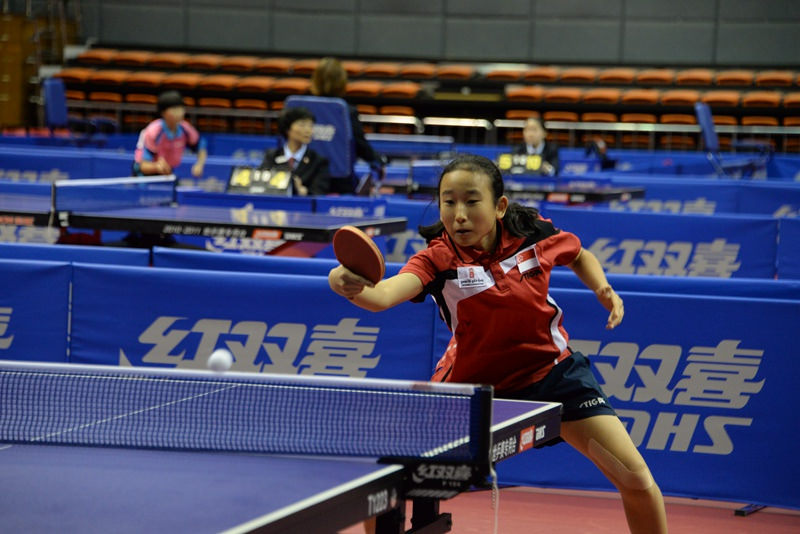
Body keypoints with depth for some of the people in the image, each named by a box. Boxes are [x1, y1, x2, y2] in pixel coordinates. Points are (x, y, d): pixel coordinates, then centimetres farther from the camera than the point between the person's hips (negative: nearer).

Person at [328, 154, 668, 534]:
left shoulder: (535, 234, -15)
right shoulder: (438, 259, -23)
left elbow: (580, 256, 11)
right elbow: (386, 293, -45)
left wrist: (603, 289, -9)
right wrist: (355, 287, -67)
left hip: (551, 370, 1)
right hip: (472, 381, -1)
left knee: (637, 480, -9)